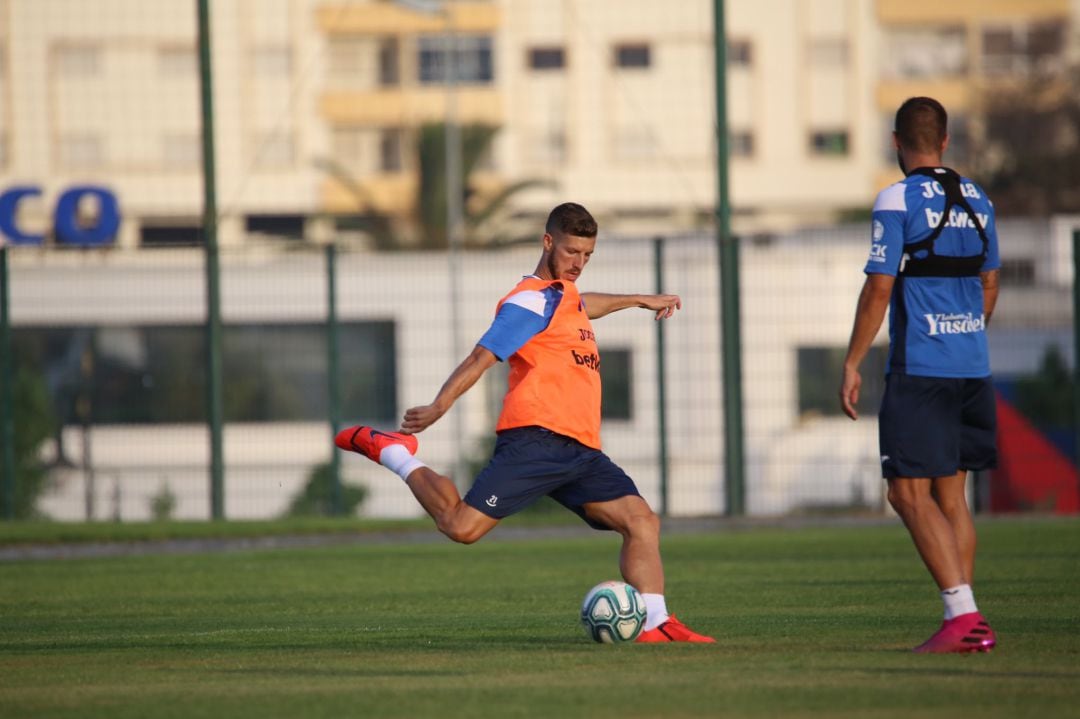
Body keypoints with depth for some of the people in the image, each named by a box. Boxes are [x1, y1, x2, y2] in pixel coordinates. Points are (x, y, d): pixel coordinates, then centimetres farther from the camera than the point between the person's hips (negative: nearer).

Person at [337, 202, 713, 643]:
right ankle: (391, 452, 6)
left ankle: (655, 624, -11)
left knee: (642, 521, -8)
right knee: (462, 527, -16)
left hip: (581, 453, 8)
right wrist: (440, 406, -24)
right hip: (535, 439, -8)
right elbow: (482, 357, -13)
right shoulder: (533, 300, -4)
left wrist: (640, 300, 62)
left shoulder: (564, 292, 25)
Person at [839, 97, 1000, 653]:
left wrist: (852, 365, -5)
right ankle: (969, 625, 9)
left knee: (910, 495, -5)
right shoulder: (977, 199, 11)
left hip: (918, 371, -7)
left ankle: (961, 613, -16)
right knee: (949, 495, 12)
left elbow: (879, 289, -11)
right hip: (973, 368, 7)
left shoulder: (897, 201, -9)